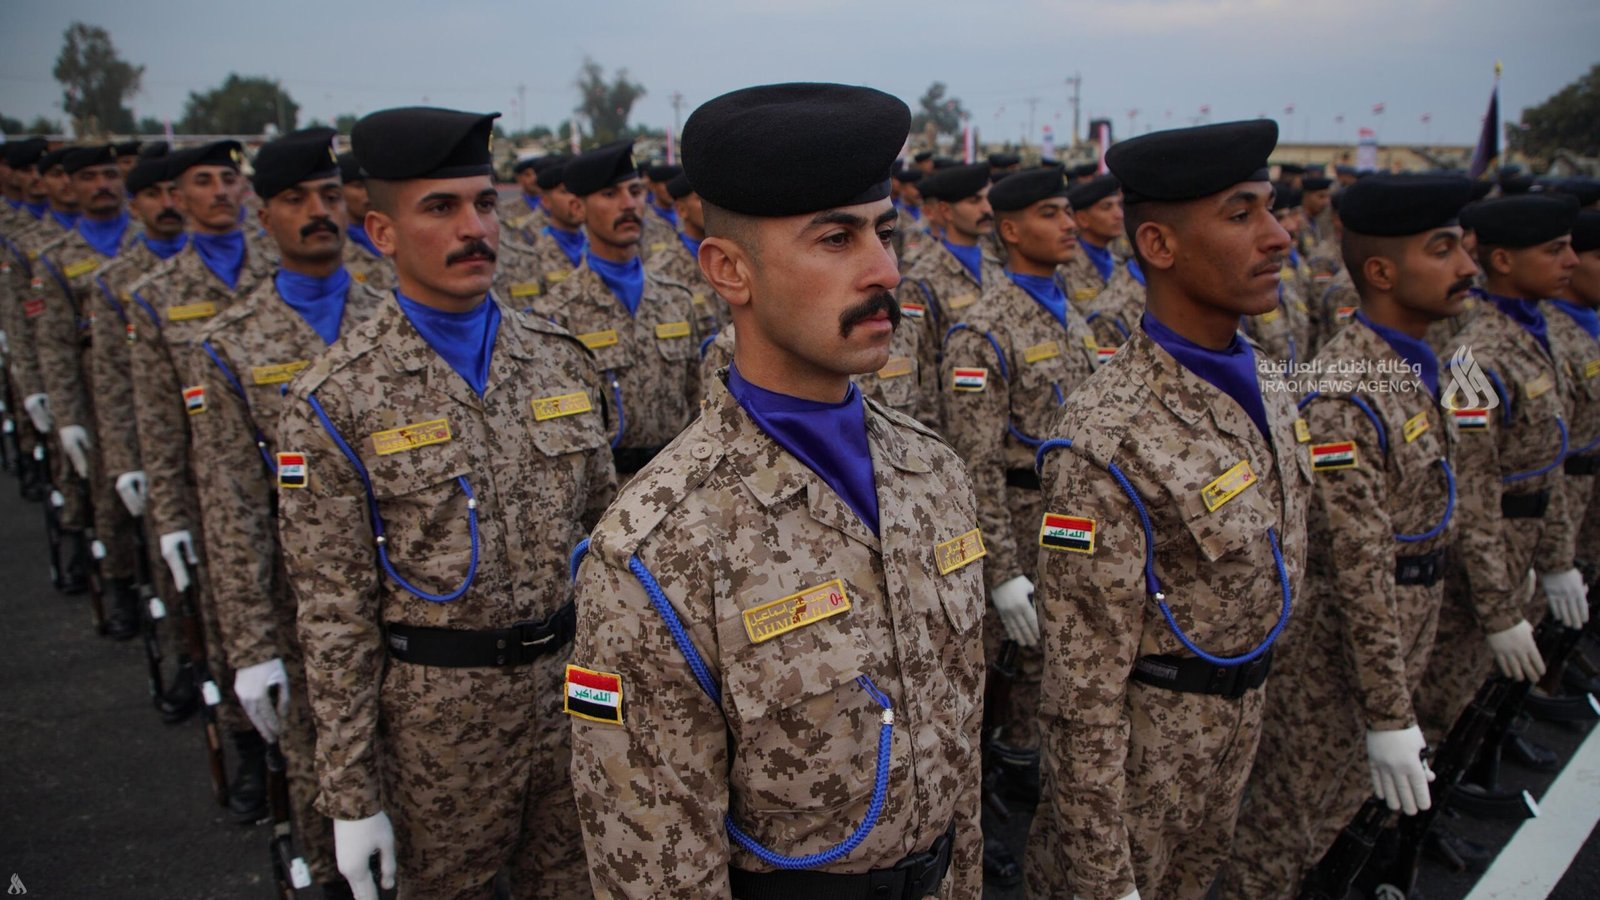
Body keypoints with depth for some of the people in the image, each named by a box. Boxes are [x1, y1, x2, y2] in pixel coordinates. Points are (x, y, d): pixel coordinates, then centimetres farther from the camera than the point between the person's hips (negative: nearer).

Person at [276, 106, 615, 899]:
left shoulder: (562, 360, 0)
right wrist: (351, 796, -7)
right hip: (440, 722, -3)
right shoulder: (335, 401, -12)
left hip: (576, 686, 4)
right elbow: (334, 617, -10)